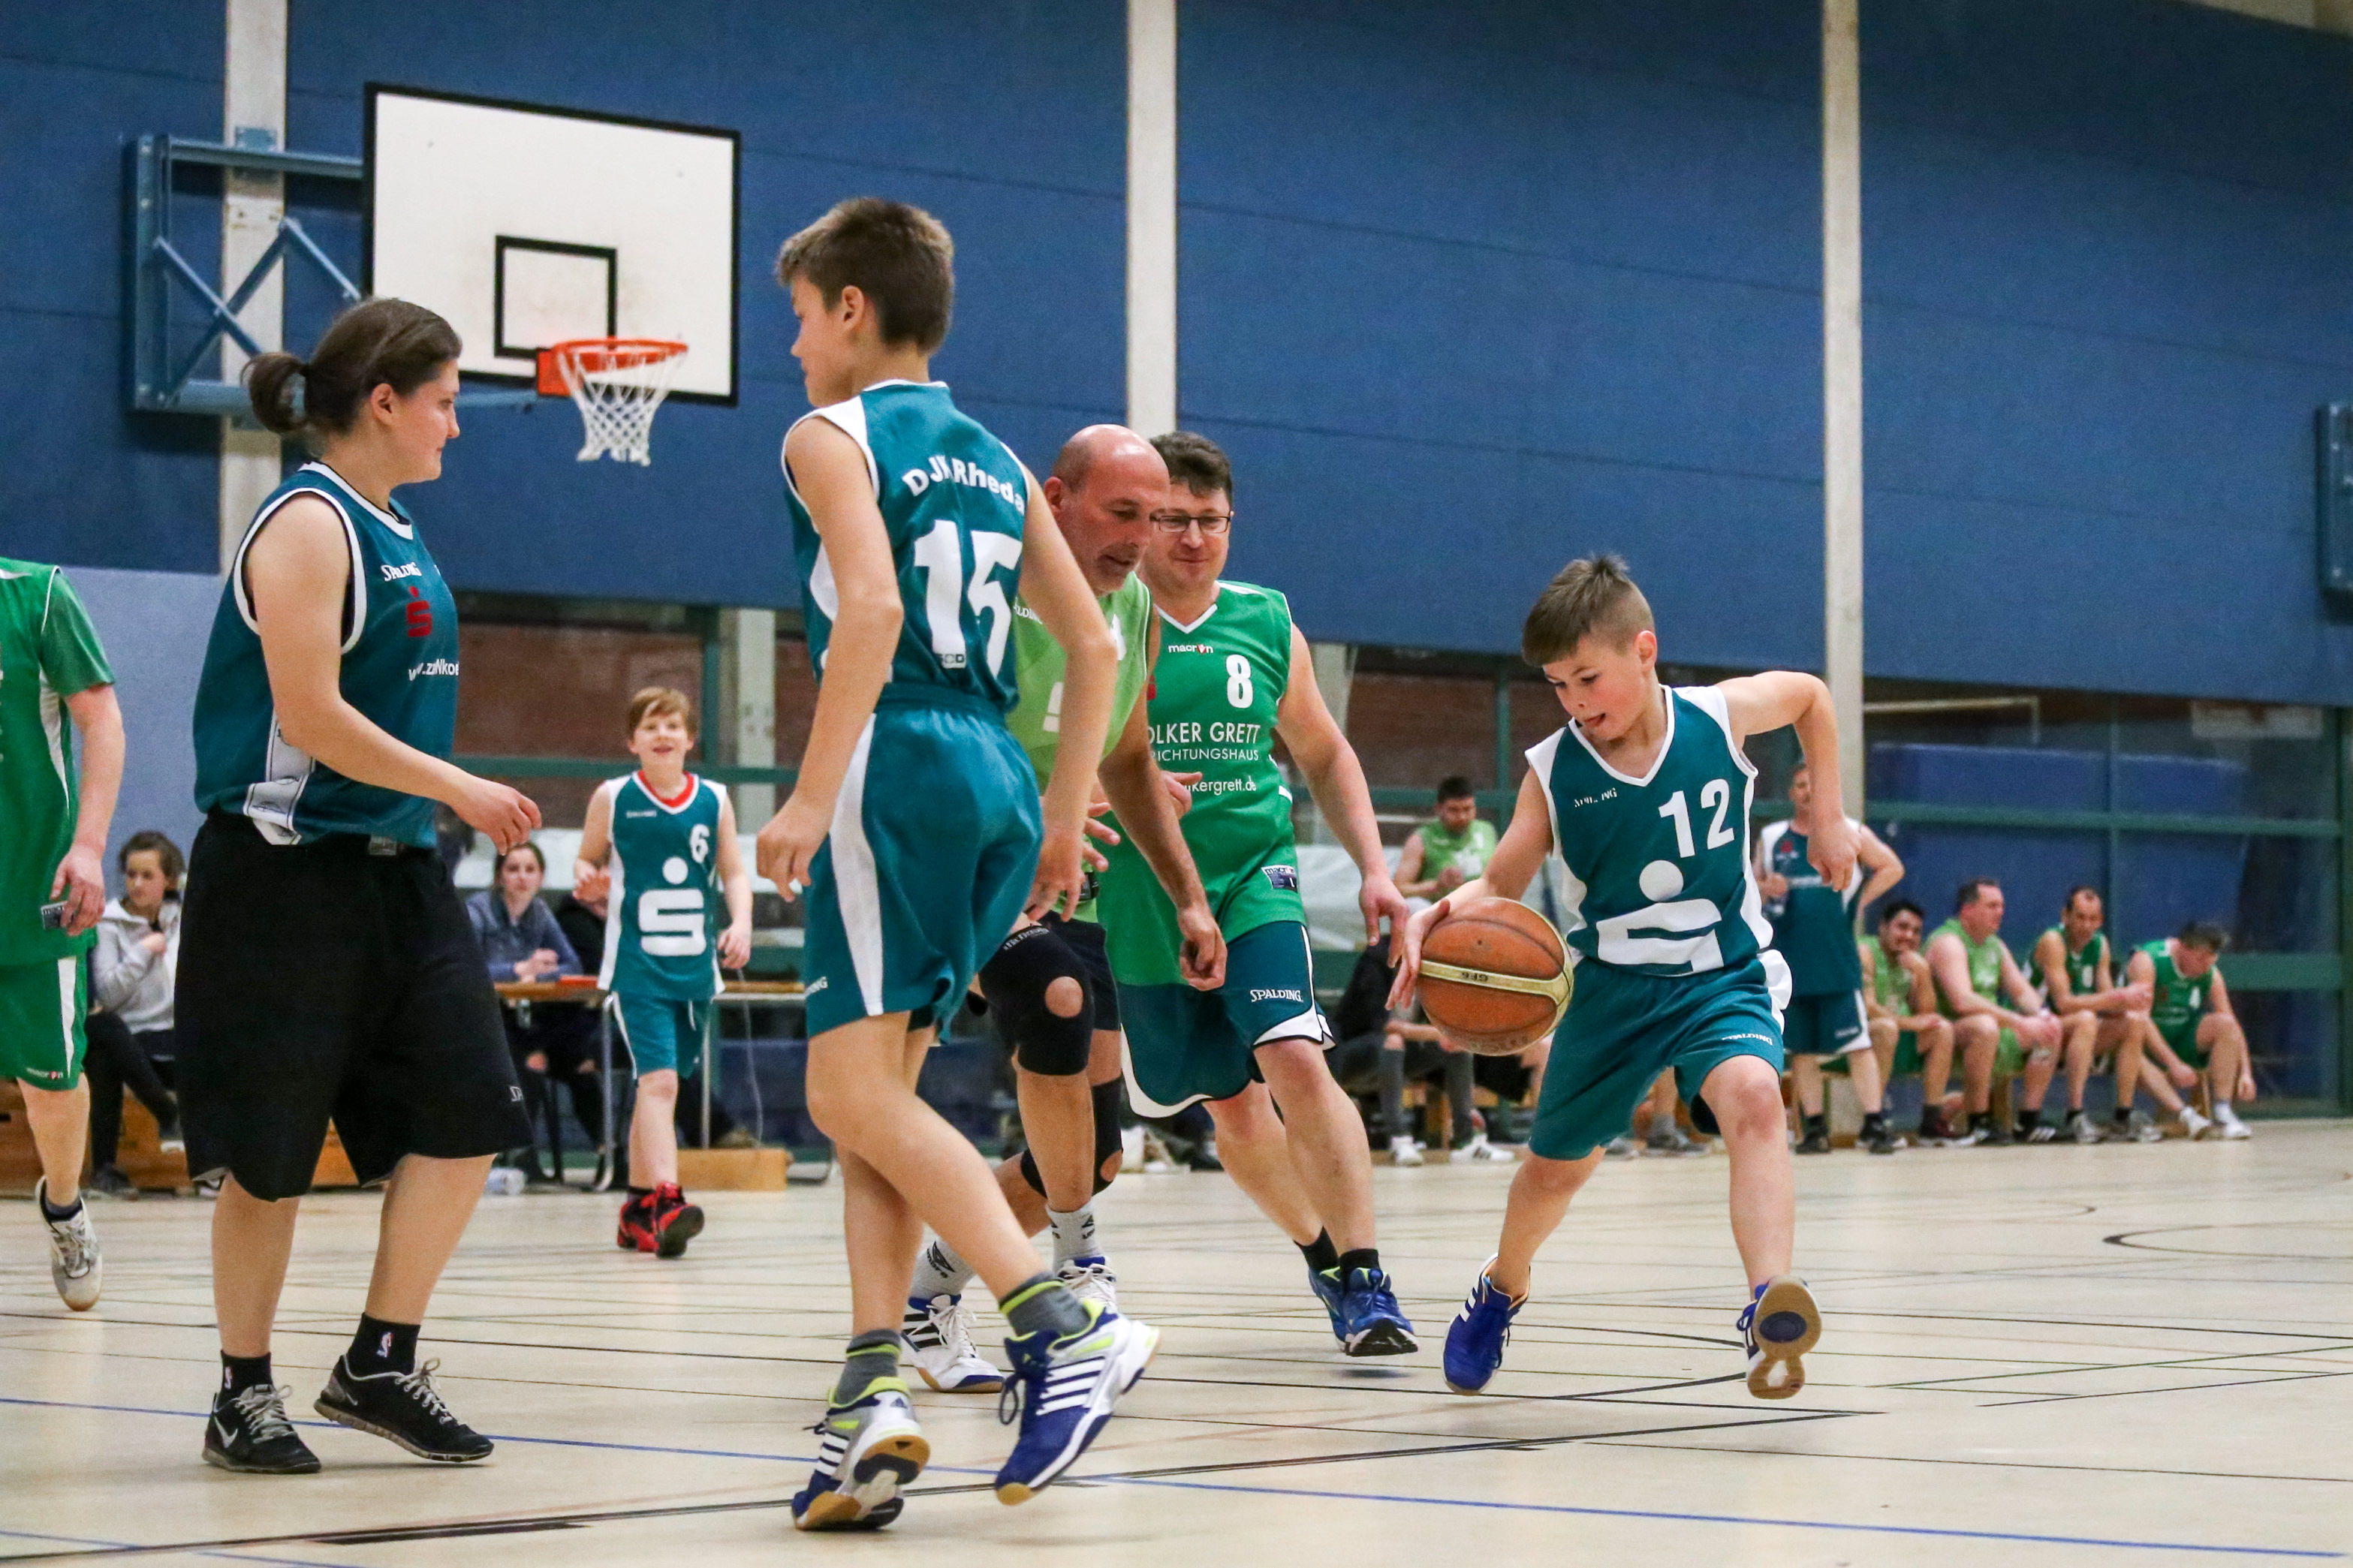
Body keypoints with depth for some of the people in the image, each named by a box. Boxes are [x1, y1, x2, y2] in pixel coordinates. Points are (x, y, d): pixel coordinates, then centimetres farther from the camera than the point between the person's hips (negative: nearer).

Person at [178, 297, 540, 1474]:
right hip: (286, 876, -9)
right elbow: (310, 715, -20)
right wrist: (460, 790, -14)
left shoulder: (395, 534, 15)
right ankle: (244, 1393, 13)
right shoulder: (309, 523, -13)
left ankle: (380, 1364, 10)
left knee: (466, 1112, 0)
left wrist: (457, 805, 16)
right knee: (268, 1153, 0)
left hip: (396, 870, 9)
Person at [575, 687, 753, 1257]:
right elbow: (588, 862, 9)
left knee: (657, 1086, 13)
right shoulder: (613, 798, 1)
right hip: (636, 966, -4)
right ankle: (666, 1201, -27)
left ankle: (638, 1206, 24)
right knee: (659, 1080, -18)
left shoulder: (714, 800, 7)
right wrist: (588, 881, -14)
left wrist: (741, 923, -7)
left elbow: (734, 873, 10)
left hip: (695, 968, 4)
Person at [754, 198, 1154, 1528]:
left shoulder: (832, 437, -1)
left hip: (899, 764, -8)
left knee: (857, 1092, -9)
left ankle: (1066, 1328, -22)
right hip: (998, 776, 8)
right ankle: (875, 1391, -3)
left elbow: (871, 608, -18)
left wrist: (811, 797, -18)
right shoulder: (995, 460, 21)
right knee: (877, 1091, 10)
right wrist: (1065, 820, 21)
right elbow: (1095, 645, 17)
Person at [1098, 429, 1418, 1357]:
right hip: (1143, 898, 0)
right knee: (1228, 1101, 10)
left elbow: (1324, 756, 16)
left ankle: (1364, 1276, -17)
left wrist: (1373, 867, 6)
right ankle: (1320, 1250, 34)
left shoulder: (1267, 625, 3)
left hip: (1254, 881, 0)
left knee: (1296, 1061, -21)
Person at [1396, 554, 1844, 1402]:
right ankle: (1503, 1287, 49)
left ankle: (1770, 1310, -47)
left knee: (1752, 1097, -32)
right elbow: (1504, 880, -9)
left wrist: (1827, 817, 8)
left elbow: (1810, 695, 10)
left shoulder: (1721, 716, -11)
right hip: (1614, 986, 2)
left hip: (1726, 975, -2)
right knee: (1556, 1165, 15)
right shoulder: (1552, 770, -11)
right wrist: (1441, 913, -30)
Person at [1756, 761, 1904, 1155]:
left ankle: (1875, 1124, -9)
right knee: (1801, 1048, 5)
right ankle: (1815, 1128, 12)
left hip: (1838, 958, -3)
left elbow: (1892, 868, 9)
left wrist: (1859, 901, -1)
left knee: (1857, 1043, -8)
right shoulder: (1771, 838, 12)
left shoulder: (1849, 832, 5)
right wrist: (1765, 887, -4)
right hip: (1789, 961, 3)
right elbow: (1755, 883, 18)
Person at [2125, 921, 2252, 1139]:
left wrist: (2245, 1071, -16)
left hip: (2183, 1043, 5)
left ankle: (2223, 1114, -26)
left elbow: (2231, 1027, -2)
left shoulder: (2210, 974, -3)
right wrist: (2174, 1064, -32)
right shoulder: (2147, 961, -19)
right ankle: (2183, 1114, -46)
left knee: (2225, 1024, -20)